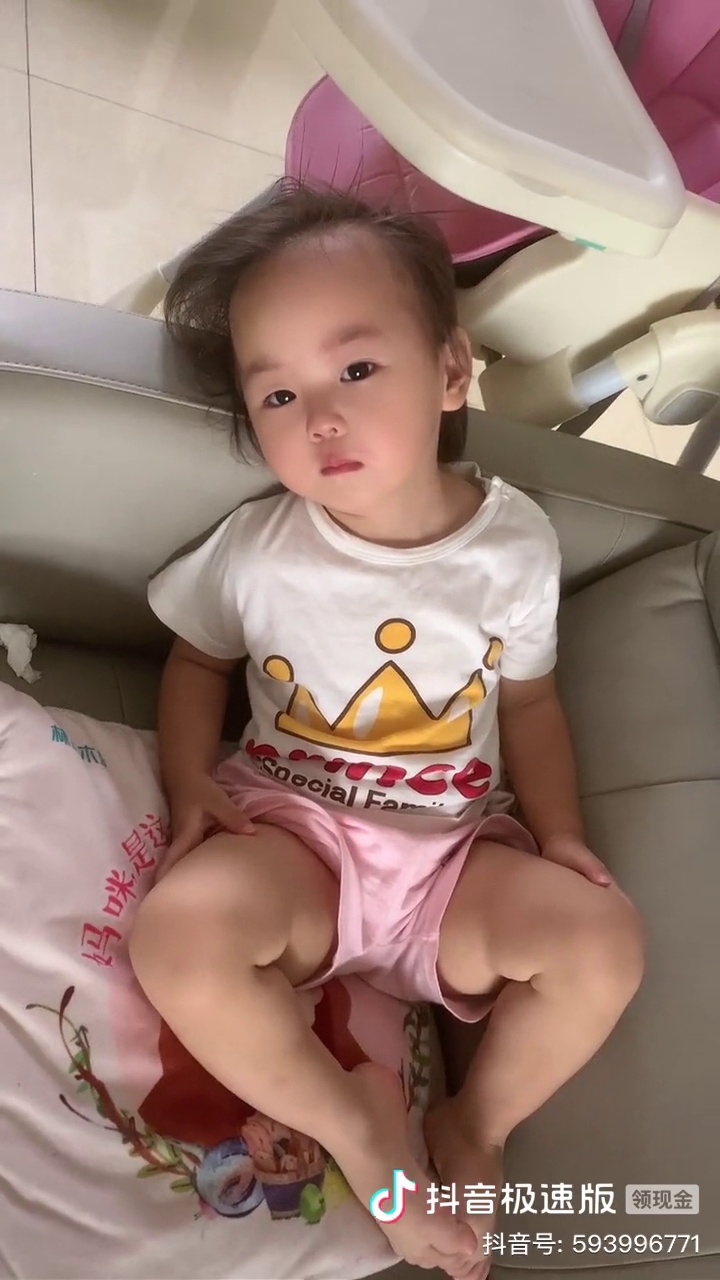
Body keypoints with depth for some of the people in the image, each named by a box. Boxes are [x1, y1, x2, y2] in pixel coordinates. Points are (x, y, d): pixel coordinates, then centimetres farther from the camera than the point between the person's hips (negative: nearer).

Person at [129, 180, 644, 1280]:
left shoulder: (516, 541, -4)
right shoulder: (255, 548, -6)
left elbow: (528, 698, 7)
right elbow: (196, 663, 10)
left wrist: (559, 834, -4)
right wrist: (192, 784, -6)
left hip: (463, 847, 1)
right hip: (293, 832, 0)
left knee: (603, 939, -24)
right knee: (177, 927, -30)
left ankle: (476, 1124, 6)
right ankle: (350, 1120, -3)